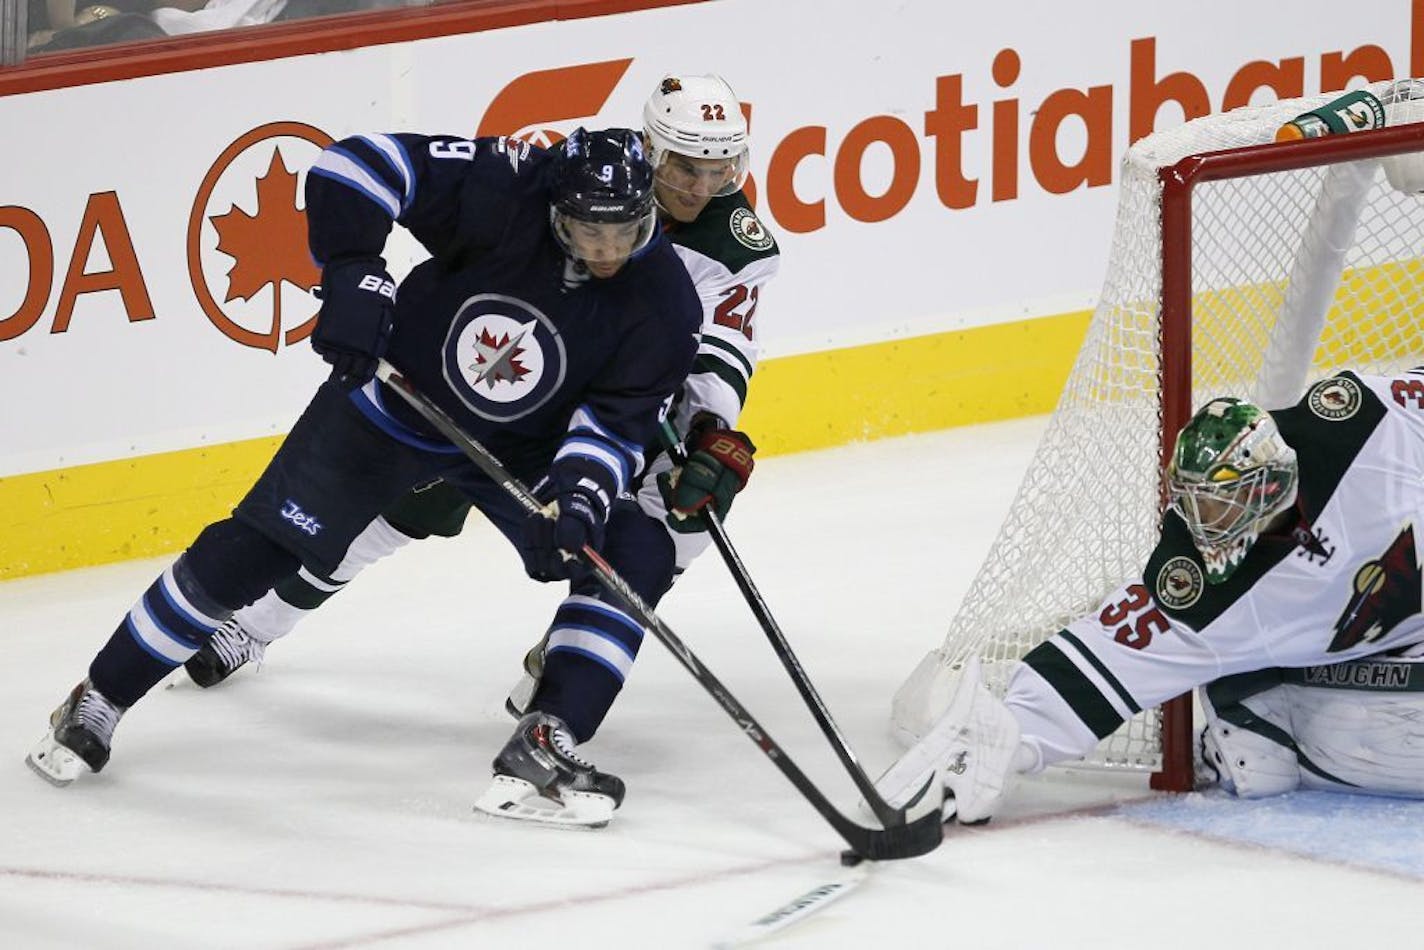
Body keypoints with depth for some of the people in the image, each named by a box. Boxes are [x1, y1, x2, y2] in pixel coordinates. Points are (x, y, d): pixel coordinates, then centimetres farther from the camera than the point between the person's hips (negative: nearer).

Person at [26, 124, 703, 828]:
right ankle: (97, 704, 9)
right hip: (394, 395, -2)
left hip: (524, 442, 2)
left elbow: (616, 424, -22)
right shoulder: (504, 191, -30)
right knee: (250, 551, -5)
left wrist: (579, 500, -40)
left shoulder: (661, 301, -23)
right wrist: (354, 279, -39)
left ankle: (546, 740, -2)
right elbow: (357, 164, -30)